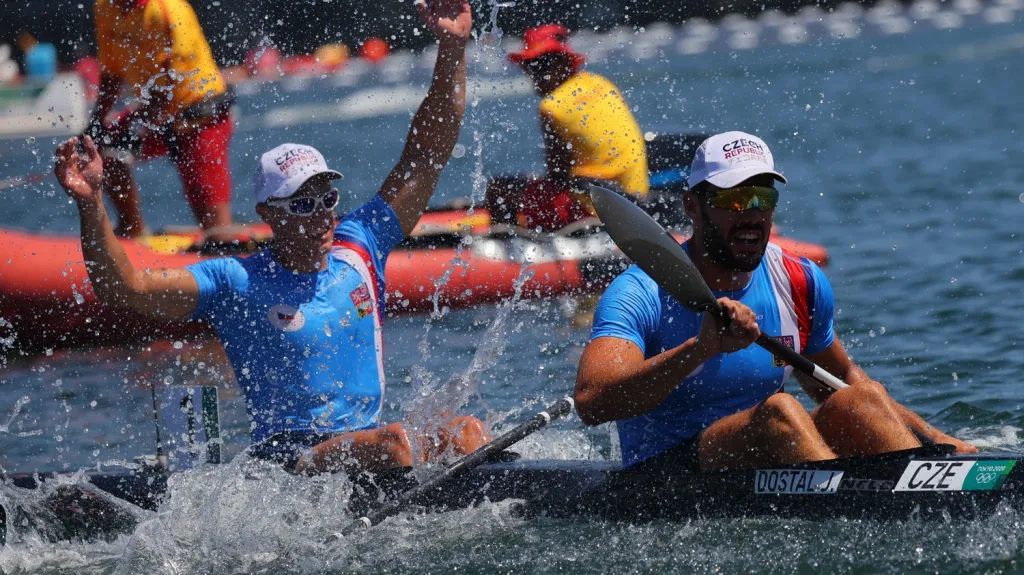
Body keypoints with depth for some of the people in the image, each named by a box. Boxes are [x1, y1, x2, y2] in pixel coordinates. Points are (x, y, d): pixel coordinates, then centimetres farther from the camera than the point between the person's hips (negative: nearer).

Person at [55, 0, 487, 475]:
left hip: (367, 450, 5)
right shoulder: (235, 282, -2)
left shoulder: (357, 248, 10)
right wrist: (90, 205, -27)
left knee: (465, 433, -23)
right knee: (391, 440, -32)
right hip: (284, 463, -5)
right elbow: (124, 288, -12)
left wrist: (453, 49, 4)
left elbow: (427, 155, 11)